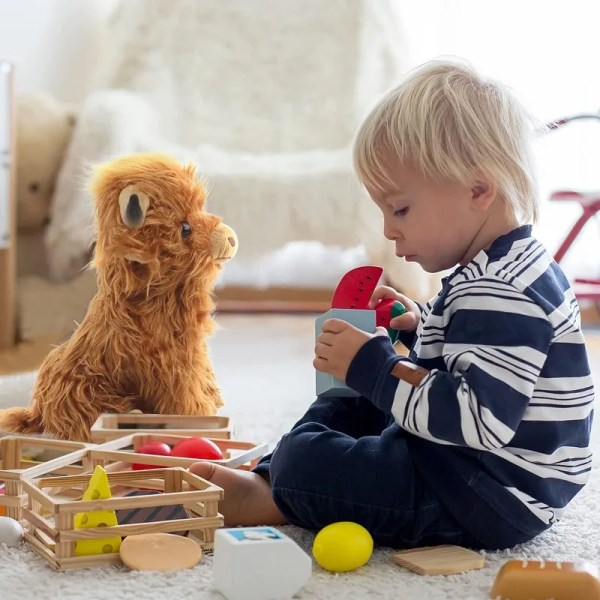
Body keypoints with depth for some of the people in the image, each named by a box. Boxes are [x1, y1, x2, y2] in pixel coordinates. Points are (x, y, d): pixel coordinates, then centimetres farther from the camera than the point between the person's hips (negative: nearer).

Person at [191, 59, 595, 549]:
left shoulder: (501, 294, -26)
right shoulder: (504, 272, 9)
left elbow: (480, 420, -34)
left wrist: (376, 368, -27)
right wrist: (420, 326, 9)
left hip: (491, 499, -11)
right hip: (468, 472, 11)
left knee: (303, 463, -18)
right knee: (351, 406, 25)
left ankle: (270, 499, 13)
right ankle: (267, 480, 22)